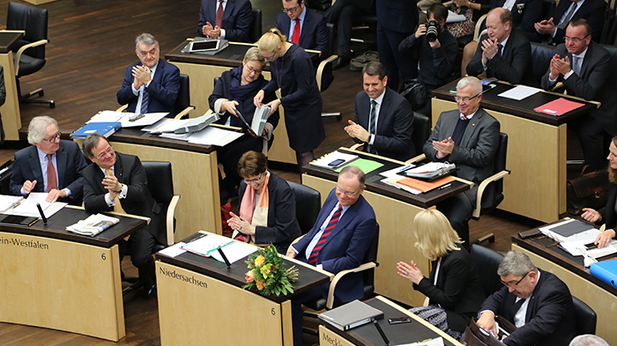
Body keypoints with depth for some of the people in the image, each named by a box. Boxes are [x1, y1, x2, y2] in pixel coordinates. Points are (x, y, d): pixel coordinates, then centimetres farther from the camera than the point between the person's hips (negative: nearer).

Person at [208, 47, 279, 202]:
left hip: (249, 135, -2)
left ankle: (227, 189, 0)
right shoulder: (227, 77, 18)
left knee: (231, 158, -30)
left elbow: (273, 117, 9)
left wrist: (264, 130, -12)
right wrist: (226, 104, -15)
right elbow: (213, 100, 7)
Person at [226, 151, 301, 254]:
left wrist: (252, 230, -16)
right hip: (251, 244, 7)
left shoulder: (283, 190, -17)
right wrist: (237, 222, -6)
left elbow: (284, 232, -17)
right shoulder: (244, 185, 4)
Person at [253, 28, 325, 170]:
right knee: (297, 148, 15)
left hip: (306, 107, -8)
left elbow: (304, 91, -24)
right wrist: (263, 91, -12)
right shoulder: (274, 53, -7)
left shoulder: (298, 57, -31)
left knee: (304, 152, -1)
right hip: (290, 106, 8)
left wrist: (280, 101, -27)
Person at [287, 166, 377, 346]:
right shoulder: (334, 195, 4)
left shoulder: (365, 218, -19)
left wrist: (319, 269, -22)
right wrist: (294, 250, 2)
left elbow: (353, 260, -17)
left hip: (330, 275, -8)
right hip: (305, 260, 8)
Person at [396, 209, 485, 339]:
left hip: (463, 317, -9)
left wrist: (420, 281, -14)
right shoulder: (441, 254, 5)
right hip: (443, 308, 9)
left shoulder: (457, 260, -23)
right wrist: (416, 277, -2)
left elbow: (448, 301, -19)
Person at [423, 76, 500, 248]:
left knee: (454, 219, -31)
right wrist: (438, 153, -3)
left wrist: (453, 150, -16)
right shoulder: (446, 117, 21)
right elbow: (428, 145, 20)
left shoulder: (489, 124, 1)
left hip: (470, 183, -5)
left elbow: (482, 157, -8)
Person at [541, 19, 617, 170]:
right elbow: (545, 85, -2)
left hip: (602, 111, -6)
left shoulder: (602, 57, -22)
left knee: (586, 131, -32)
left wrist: (567, 72, -35)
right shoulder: (562, 50, -4)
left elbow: (588, 93, -29)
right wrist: (553, 74, -25)